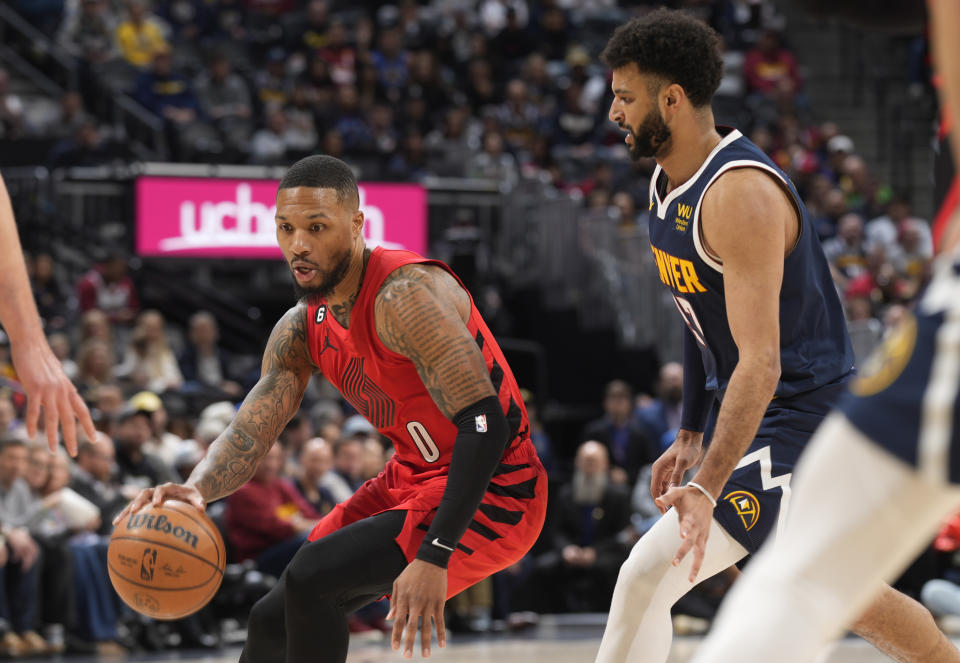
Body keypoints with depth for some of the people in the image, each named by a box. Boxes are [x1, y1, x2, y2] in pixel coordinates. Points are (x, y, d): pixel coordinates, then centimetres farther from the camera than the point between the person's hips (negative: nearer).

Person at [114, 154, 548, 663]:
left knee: (309, 578, -24)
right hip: (412, 481, 9)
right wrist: (196, 490, -27)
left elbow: (483, 424, -31)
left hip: (488, 495, -9)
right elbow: (248, 434, -2)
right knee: (273, 619, 10)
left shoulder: (403, 295, -25)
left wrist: (435, 556, -37)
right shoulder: (302, 329, 2)